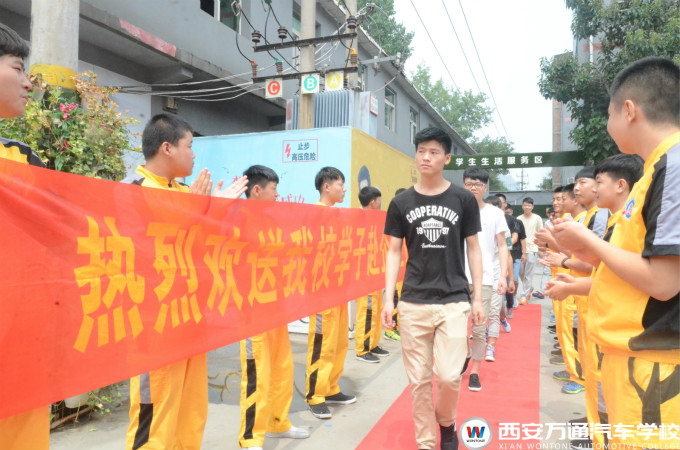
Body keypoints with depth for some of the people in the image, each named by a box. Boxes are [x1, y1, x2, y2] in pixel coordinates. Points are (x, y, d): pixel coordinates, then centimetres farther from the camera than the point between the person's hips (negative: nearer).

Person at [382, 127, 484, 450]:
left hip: (454, 301, -1)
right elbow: (394, 252, 6)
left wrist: (477, 297, 2)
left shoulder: (464, 199, 2)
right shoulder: (401, 202, 4)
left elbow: (473, 249, 7)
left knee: (449, 375, -6)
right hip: (413, 303, 1)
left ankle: (447, 421, 27)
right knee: (419, 380, 7)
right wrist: (388, 299, -1)